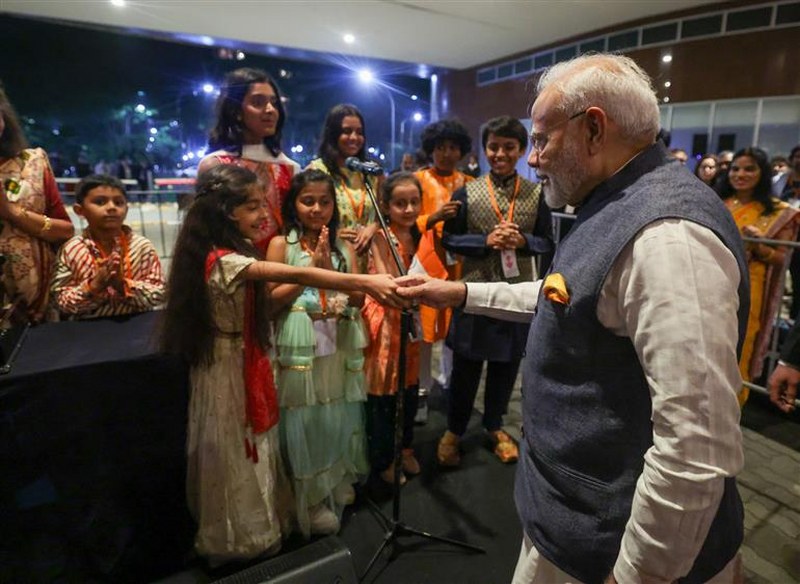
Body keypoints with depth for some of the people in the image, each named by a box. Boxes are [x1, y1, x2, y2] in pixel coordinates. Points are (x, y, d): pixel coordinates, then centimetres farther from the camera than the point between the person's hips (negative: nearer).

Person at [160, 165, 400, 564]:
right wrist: (366, 283, -45)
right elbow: (295, 276, -40)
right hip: (230, 374, -9)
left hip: (249, 368, 9)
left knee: (251, 454, 21)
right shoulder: (223, 261, -27)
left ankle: (253, 534, 41)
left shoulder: (237, 250, 5)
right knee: (237, 460, 10)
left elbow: (269, 301, 4)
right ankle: (239, 545, 33)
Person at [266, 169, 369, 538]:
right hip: (300, 346, -3)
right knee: (305, 418, 6)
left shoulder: (343, 247, 6)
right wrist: (311, 267, -14)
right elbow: (273, 300, -10)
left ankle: (337, 483, 38)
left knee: (338, 415, 15)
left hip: (340, 345, 4)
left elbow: (359, 298, 0)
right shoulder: (281, 244, -3)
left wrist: (328, 267, -13)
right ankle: (310, 499, 24)